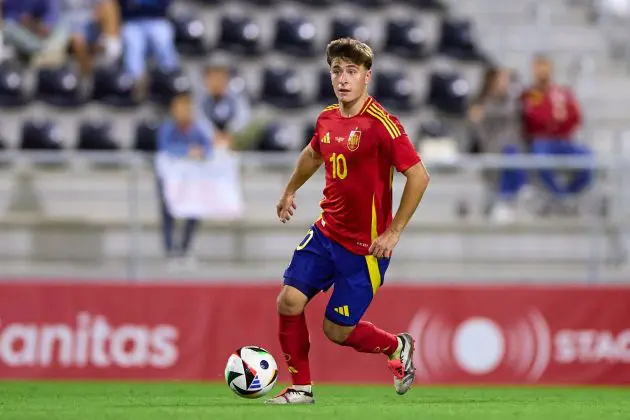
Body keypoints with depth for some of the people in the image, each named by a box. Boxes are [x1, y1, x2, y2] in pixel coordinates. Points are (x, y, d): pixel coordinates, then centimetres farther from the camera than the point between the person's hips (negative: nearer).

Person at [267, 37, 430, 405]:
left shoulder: (382, 124, -20)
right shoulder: (327, 119, 3)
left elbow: (419, 176, -20)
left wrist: (394, 232, -20)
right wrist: (290, 191, 36)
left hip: (366, 246, -6)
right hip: (326, 233, 6)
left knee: (337, 330, 0)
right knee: (289, 302, -6)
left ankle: (398, 347, 29)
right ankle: (301, 388, 10)